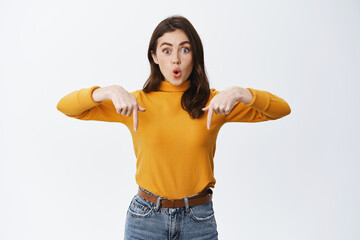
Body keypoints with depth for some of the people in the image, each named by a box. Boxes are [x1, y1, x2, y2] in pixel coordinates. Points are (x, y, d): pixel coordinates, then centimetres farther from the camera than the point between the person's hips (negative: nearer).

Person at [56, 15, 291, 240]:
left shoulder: (213, 103, -2)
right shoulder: (137, 102, -2)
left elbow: (281, 109, -6)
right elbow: (66, 106, -6)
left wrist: (239, 93, -23)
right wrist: (111, 91, -23)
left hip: (199, 220, 1)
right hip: (146, 217, 0)